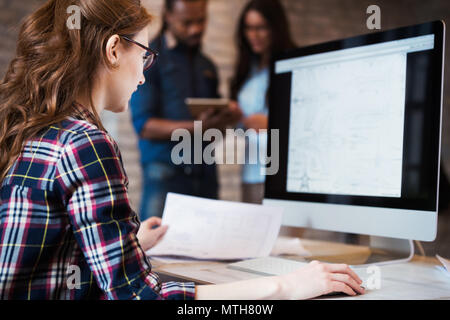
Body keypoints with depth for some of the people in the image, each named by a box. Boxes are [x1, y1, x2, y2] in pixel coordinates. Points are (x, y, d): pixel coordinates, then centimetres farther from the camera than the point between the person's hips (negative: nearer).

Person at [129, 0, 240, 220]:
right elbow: (144, 126, -8)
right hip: (166, 174, -5)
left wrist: (225, 118, -1)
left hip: (206, 176, 5)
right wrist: (196, 127, -20)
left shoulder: (207, 66, 20)